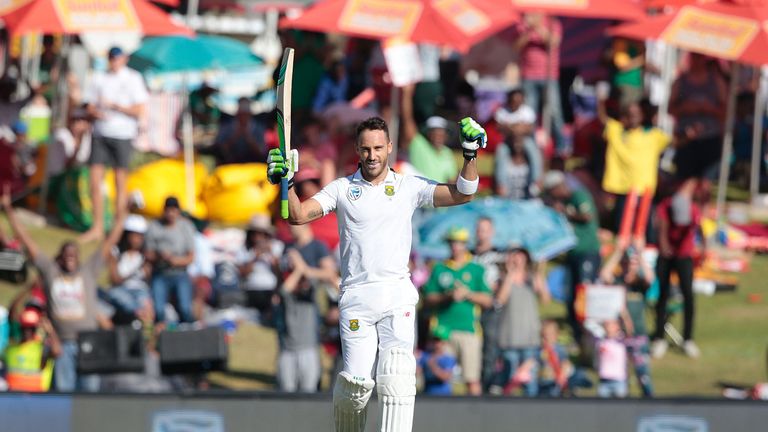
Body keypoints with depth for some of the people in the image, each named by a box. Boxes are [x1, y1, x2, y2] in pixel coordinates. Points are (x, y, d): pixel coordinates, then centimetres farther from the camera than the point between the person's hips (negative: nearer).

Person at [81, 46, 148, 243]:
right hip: (100, 134, 4)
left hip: (123, 135, -3)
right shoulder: (99, 79, 11)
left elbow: (139, 111, -6)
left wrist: (113, 105, -12)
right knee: (95, 180, -3)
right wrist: (97, 113, -10)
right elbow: (90, 107, 13)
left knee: (120, 182, 1)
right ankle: (97, 228, 4)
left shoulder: (133, 79, -1)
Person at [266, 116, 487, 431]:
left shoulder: (409, 187, 10)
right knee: (357, 382, -9)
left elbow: (462, 195, 4)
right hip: (356, 298, 0)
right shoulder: (342, 189, 9)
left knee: (396, 375, -17)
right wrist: (286, 182, -17)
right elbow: (298, 215, 0)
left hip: (398, 296, 0)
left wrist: (470, 154, -9)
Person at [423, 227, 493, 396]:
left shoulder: (477, 270, 11)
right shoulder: (439, 269, 15)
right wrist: (446, 297, -7)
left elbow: (488, 301, 6)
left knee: (472, 379, -9)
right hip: (443, 329, 2)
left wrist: (467, 294, -8)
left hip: (469, 330, -2)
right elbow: (428, 301, 10)